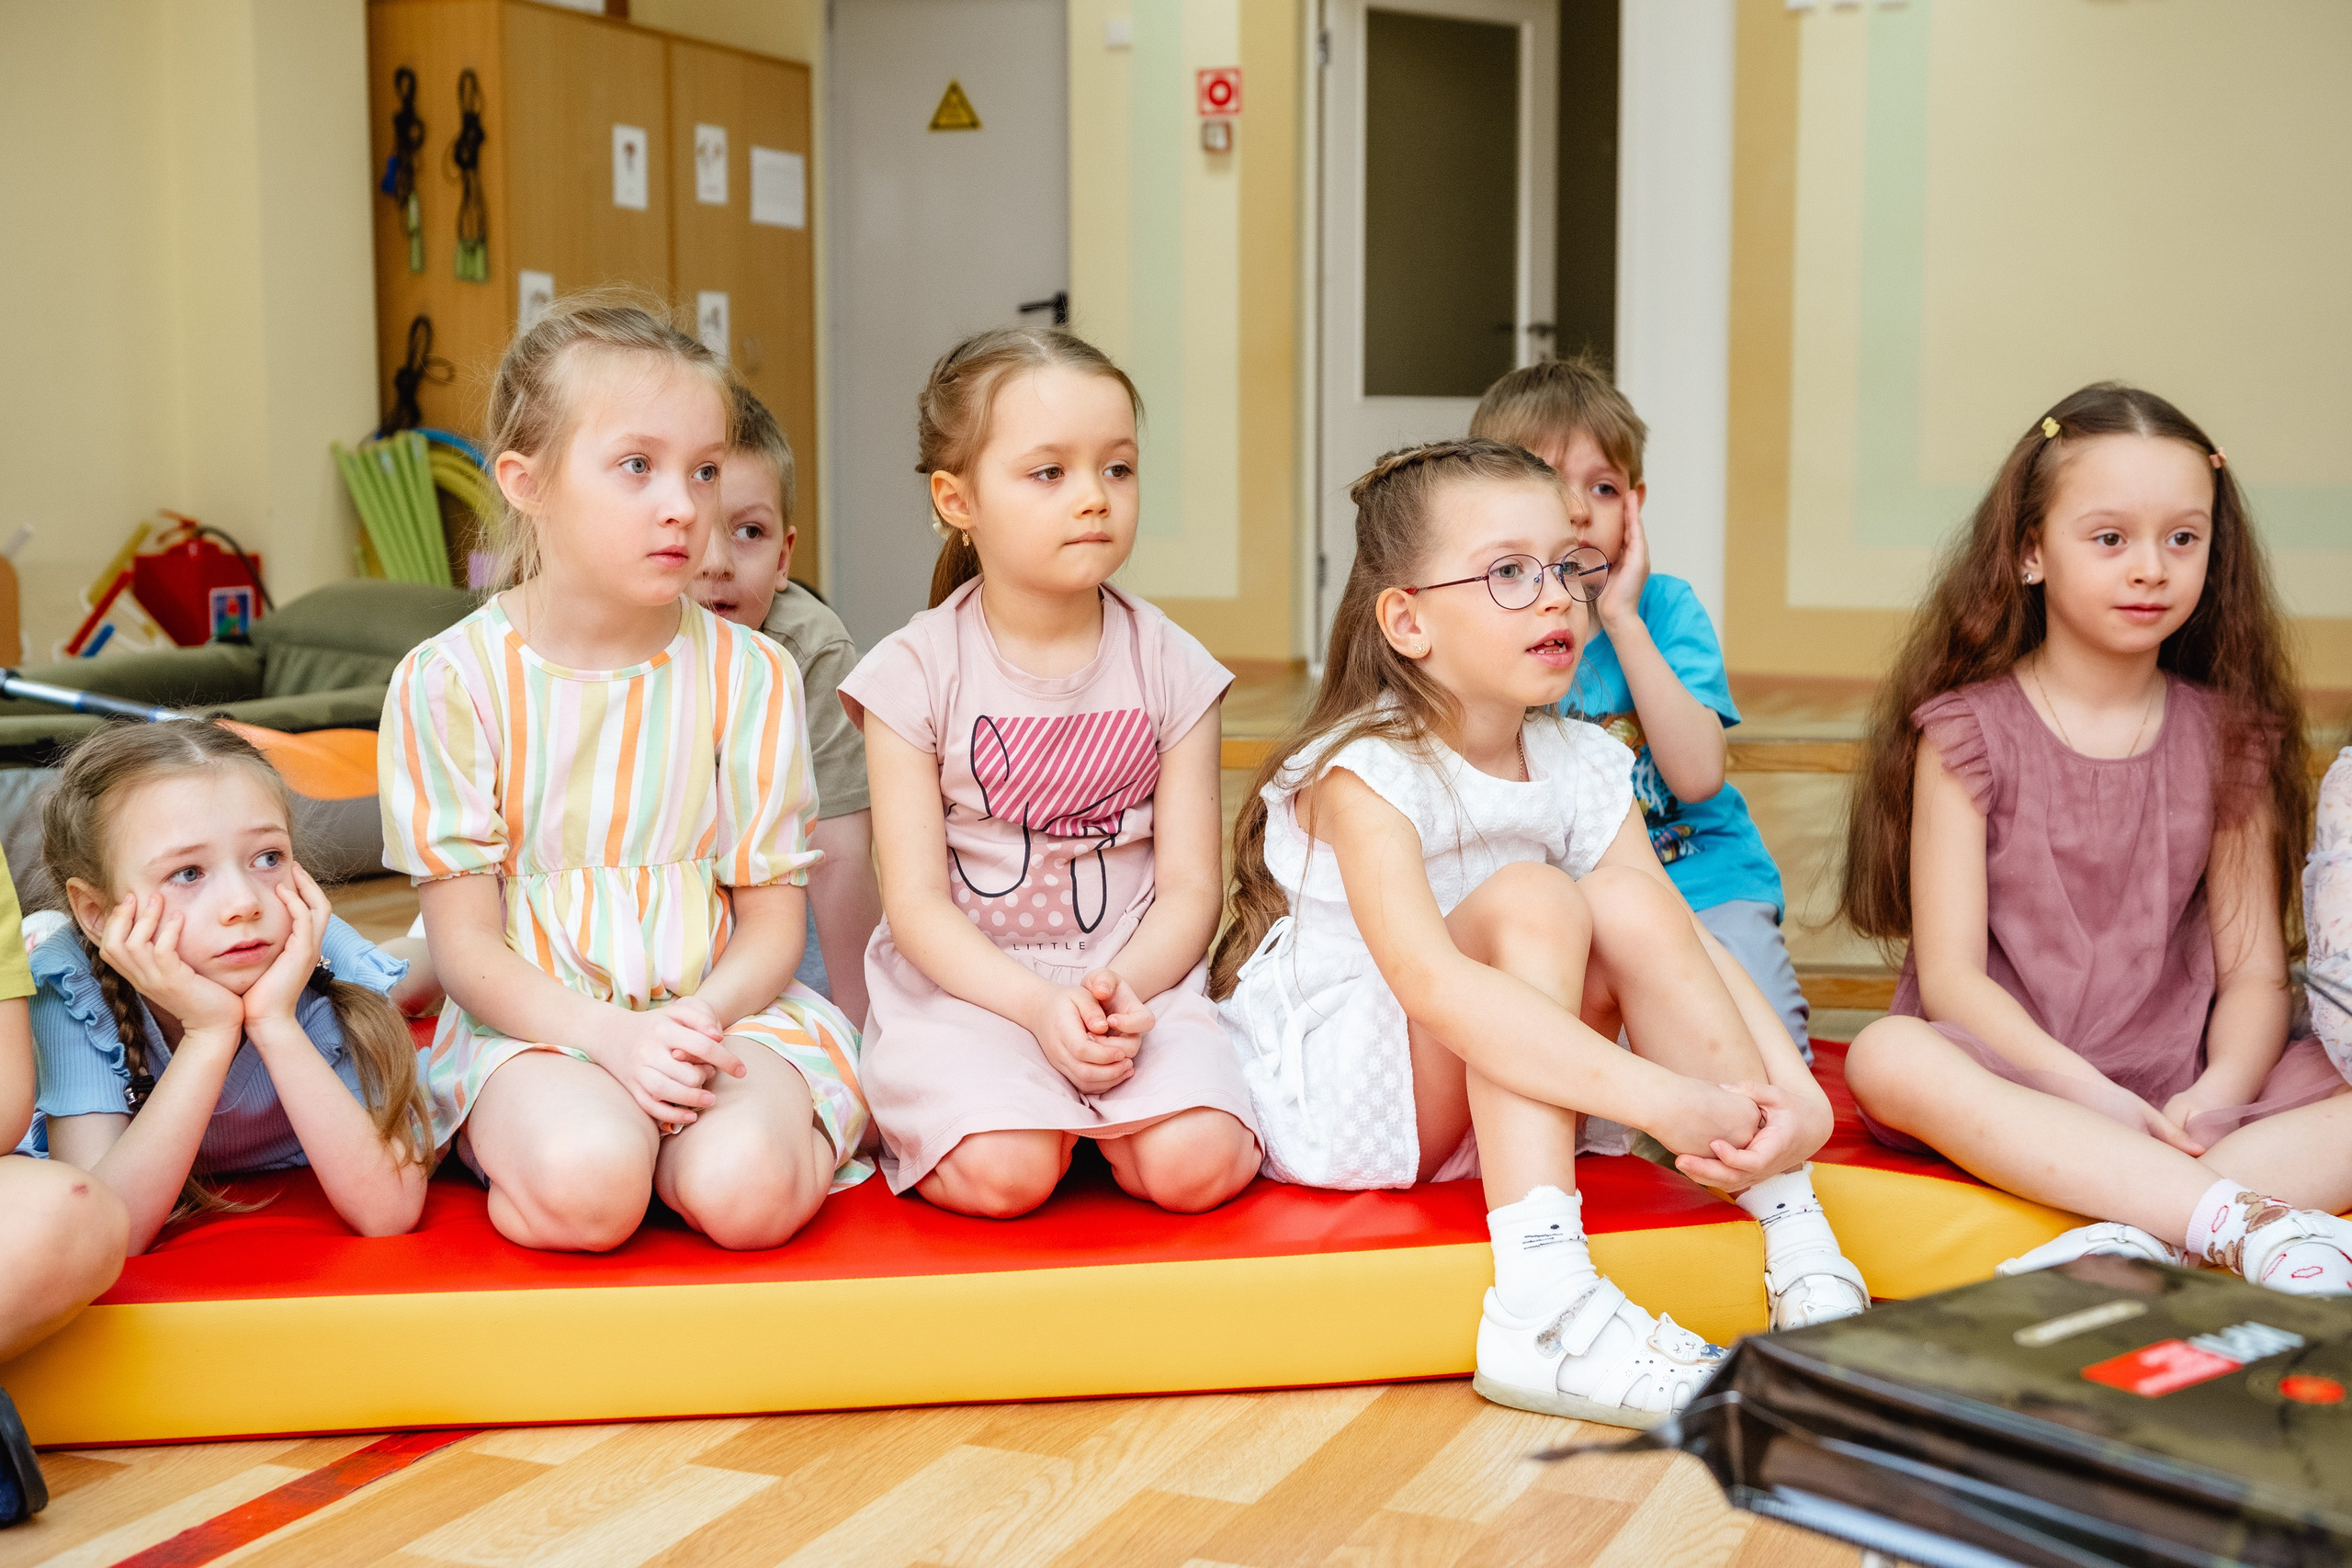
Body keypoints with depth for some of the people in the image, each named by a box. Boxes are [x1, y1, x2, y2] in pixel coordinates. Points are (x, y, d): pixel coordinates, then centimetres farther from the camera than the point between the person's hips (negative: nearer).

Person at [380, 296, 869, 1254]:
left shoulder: (748, 673, 1)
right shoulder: (449, 681, -4)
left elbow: (774, 922, 3)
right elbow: (466, 942, -5)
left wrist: (698, 1019, -19)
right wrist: (611, 1038, -22)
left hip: (719, 1008, 1)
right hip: (537, 1025, -1)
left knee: (746, 1191, -30)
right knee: (582, 1187, -32)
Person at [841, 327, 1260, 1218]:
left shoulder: (1169, 667, 2)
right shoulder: (917, 673, -4)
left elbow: (1189, 888, 0)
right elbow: (916, 902, -7)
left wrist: (1120, 990, -20)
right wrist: (1041, 1006, -22)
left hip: (1136, 979, 2)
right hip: (964, 985, -2)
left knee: (1197, 1165, -23)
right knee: (1000, 1175, -28)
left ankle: (1093, 1118, 9)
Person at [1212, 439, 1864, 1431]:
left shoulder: (1582, 766, -1)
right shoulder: (1364, 772, -22)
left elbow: (1691, 946, -9)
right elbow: (1431, 984, -38)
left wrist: (1793, 1089, -28)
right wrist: (1658, 1099, -45)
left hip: (1497, 1107, 6)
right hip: (1320, 1097, -6)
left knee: (1632, 905, -18)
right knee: (1529, 899, -28)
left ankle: (1799, 1252, -18)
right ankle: (1544, 1311, -37)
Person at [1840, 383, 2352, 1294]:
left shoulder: (2228, 734, 10)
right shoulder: (1968, 728, 0)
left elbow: (2255, 971, 5)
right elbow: (1950, 976, -8)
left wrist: (2217, 1096, -16)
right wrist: (2089, 1095, -22)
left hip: (2175, 1091, 3)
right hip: (2007, 1077, -3)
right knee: (1889, 1058, -35)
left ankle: (2124, 1244, -34)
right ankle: (2250, 1221, -39)